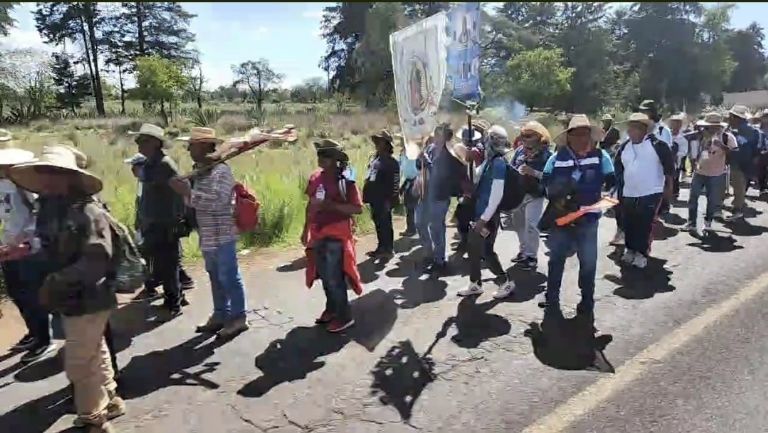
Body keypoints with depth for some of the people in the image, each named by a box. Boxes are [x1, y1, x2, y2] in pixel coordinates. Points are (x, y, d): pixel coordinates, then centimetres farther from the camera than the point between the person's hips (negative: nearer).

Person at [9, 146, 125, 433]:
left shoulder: (88, 211, -21)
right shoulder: (52, 211, 5)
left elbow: (97, 261, -27)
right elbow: (55, 252, 10)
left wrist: (54, 282, -25)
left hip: (87, 300, -8)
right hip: (72, 299, 8)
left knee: (78, 363, 2)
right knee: (95, 354, 22)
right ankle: (108, 400, 40)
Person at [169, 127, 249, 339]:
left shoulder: (221, 170, -13)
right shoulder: (199, 171, 12)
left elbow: (216, 201, -23)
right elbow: (197, 202, 18)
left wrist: (187, 192, -21)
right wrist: (185, 191, -1)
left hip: (222, 236, -8)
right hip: (207, 237, 8)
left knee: (229, 277, -1)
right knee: (215, 277, 16)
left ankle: (238, 317, 10)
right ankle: (220, 315, 27)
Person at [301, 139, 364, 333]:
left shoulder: (345, 180, -13)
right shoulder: (315, 177, 5)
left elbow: (358, 208, -17)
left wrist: (331, 205, -25)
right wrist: (306, 230, 16)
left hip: (336, 237, -6)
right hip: (317, 235, 6)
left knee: (334, 278, -3)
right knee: (325, 276, 17)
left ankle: (344, 316, 13)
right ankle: (331, 309, 35)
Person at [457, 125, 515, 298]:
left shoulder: (499, 163, -19)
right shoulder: (489, 161, 8)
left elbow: (496, 196, -23)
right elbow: (474, 176, 22)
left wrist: (484, 219, -21)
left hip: (488, 216, -9)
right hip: (479, 212, 9)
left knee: (486, 251, -1)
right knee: (474, 249, 14)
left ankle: (506, 283, 17)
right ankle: (475, 284, 27)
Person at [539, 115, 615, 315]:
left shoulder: (600, 156, -1)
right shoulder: (557, 158, -1)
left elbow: (611, 181, 5)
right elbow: (546, 182, 0)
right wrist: (556, 199, -14)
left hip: (588, 218, 0)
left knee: (588, 260, 9)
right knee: (556, 258, 12)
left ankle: (587, 299, 25)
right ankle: (552, 297, 26)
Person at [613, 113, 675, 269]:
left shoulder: (657, 144, -11)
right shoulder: (624, 147, 5)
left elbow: (669, 164, -6)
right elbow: (617, 167, 18)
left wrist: (668, 186, -3)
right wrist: (620, 183, 14)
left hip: (651, 194, -5)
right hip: (628, 194, 5)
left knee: (645, 226, -2)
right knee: (629, 225, 12)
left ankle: (641, 253, 9)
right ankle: (630, 250, 28)